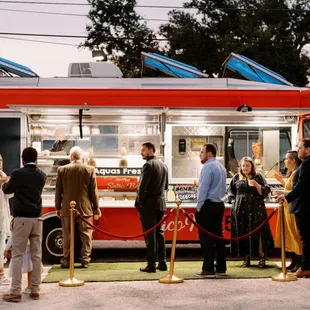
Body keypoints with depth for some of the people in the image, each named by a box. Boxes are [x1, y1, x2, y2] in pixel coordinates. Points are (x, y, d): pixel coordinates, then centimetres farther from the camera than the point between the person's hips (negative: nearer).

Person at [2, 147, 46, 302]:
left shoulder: (18, 173, -10)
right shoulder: (42, 175, 5)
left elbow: (7, 190, 6)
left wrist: (4, 184, 29)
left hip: (21, 218, -4)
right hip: (37, 218, 4)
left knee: (17, 255, -1)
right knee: (36, 255, 7)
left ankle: (15, 292, -2)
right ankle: (35, 290, 11)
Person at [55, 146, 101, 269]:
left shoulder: (62, 170, -3)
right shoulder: (90, 170, -4)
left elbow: (58, 190, 2)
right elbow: (94, 190, -1)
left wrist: (58, 207, 11)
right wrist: (96, 207, 7)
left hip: (67, 209, 1)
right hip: (85, 209, -1)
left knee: (67, 236, 9)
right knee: (86, 235, 7)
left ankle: (66, 260, 14)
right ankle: (85, 260, 7)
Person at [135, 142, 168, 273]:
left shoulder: (148, 165, -12)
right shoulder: (163, 165, 14)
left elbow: (142, 186, -17)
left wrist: (138, 203, -11)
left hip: (149, 203, -8)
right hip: (161, 203, 8)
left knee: (150, 234, -5)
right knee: (159, 232, 13)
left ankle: (151, 264, -3)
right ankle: (162, 262, 14)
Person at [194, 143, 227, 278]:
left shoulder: (207, 167, -13)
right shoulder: (221, 167, 15)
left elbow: (203, 188, -17)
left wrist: (199, 206, -10)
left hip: (207, 206, -9)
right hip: (219, 204, 9)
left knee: (206, 238, -6)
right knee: (218, 236, 11)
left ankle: (208, 269, -6)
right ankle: (221, 267, 15)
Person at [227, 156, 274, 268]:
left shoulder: (258, 177, 7)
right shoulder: (236, 177, 13)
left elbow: (266, 191, 1)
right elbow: (230, 191, 20)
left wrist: (256, 185, -13)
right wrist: (233, 200, 7)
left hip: (255, 208, -2)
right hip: (240, 210, 2)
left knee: (257, 232, -6)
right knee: (242, 233, 1)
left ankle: (262, 257, 3)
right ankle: (246, 258, 11)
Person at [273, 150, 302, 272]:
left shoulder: (296, 173, -16)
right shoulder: (293, 173, 16)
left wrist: (281, 192, -18)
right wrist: (282, 180, 18)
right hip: (289, 208, 10)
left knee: (295, 236, -5)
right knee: (290, 236, 13)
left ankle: (299, 264, 0)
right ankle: (294, 262, 19)